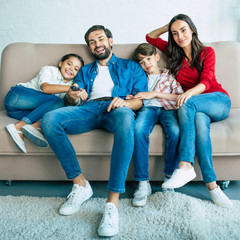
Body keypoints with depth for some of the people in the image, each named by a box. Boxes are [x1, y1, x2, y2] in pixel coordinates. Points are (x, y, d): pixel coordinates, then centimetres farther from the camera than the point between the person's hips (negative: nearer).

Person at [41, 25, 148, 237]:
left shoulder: (131, 67, 27)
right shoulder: (85, 71, 35)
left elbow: (141, 99, 11)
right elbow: (75, 100, 21)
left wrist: (126, 102, -13)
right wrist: (72, 96, -6)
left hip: (115, 108, -3)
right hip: (89, 108, 3)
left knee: (125, 117, -42)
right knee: (49, 119, -28)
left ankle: (113, 201, -44)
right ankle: (80, 184, -20)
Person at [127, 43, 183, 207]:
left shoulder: (169, 75, 21)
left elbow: (180, 97, 6)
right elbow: (137, 100, 24)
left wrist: (154, 94, -3)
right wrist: (129, 99, -1)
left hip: (167, 109, -1)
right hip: (148, 108, 1)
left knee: (175, 131, -36)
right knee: (139, 129, -35)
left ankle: (169, 178, -24)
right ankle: (143, 183, -33)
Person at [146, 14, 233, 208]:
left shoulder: (207, 52, 6)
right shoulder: (175, 53, 18)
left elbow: (206, 82, -10)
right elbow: (150, 37, 27)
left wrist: (189, 93, -31)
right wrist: (168, 27, 11)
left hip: (218, 100, -2)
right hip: (196, 109, 2)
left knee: (188, 104, -35)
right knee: (199, 120, -36)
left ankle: (185, 166, -46)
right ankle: (212, 184, -43)